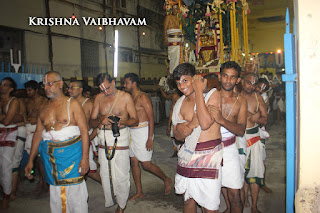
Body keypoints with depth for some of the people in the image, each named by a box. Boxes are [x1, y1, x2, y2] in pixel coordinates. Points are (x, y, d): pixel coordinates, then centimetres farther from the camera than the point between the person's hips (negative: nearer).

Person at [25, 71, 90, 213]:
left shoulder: (72, 104, -3)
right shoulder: (43, 108, 12)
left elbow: (84, 131, -8)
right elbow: (38, 133, 16)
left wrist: (85, 158, -15)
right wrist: (30, 160, 13)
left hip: (71, 153, -4)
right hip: (50, 155, 5)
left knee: (75, 190, -1)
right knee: (55, 192, 9)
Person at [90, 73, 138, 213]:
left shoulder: (125, 96, 0)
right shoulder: (98, 98, 8)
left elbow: (135, 120, 1)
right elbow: (92, 122, 8)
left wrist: (124, 121, -20)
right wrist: (100, 120, -15)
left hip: (120, 139, -3)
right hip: (104, 140, 3)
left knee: (121, 174, -1)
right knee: (105, 174, 7)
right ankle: (109, 202, 27)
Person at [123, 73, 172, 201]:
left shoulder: (142, 97, -11)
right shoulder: (130, 98, 12)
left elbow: (151, 118, -15)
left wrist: (150, 138, -20)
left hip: (142, 131, -8)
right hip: (132, 132, 8)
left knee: (146, 164, -4)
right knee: (134, 162, 9)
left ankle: (166, 180, 20)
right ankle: (139, 192, 22)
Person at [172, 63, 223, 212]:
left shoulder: (213, 94, -7)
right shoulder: (181, 103, 9)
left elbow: (205, 123, -22)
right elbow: (177, 135, 11)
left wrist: (199, 91, -18)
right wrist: (191, 124, -11)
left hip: (209, 155, -5)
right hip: (188, 155, 5)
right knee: (188, 200, 16)